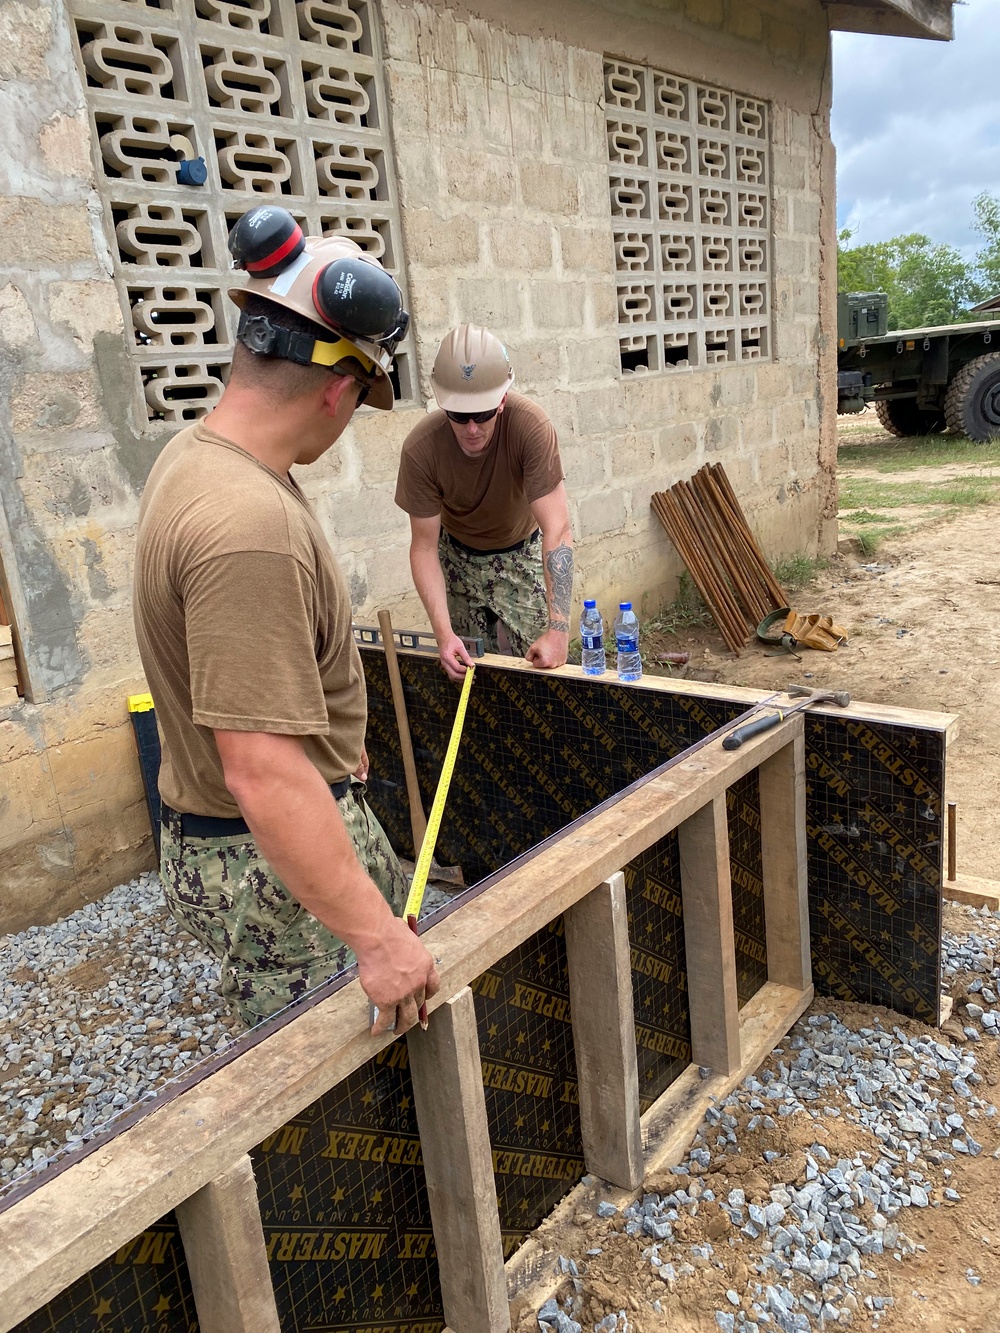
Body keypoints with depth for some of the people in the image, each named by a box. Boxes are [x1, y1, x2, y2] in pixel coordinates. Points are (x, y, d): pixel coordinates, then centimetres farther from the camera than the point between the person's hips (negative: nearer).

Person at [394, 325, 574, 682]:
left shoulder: (531, 427, -33)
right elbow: (424, 546, -21)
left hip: (522, 554, -1)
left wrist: (558, 629, -42)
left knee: (536, 663, -5)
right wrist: (443, 632, -33)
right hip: (458, 557, 1)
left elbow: (557, 531, -35)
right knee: (465, 667, 3)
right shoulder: (420, 449, -28)